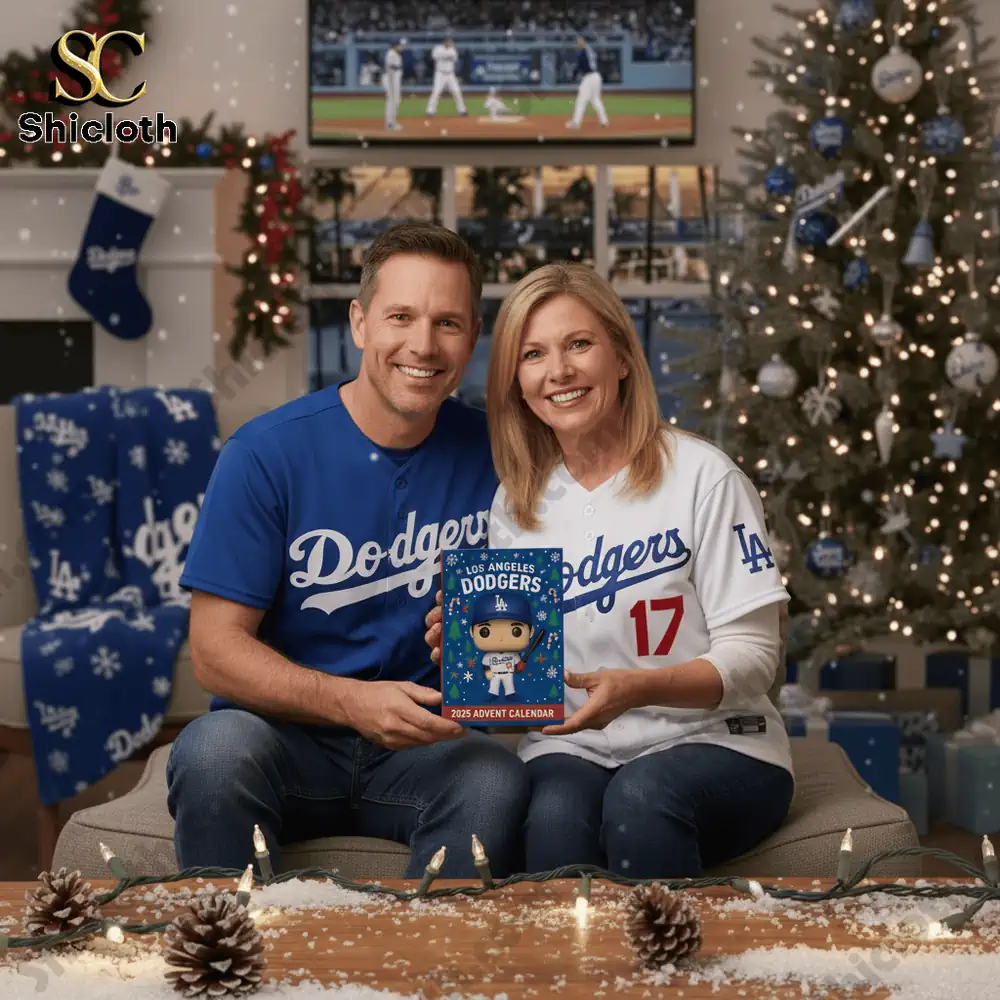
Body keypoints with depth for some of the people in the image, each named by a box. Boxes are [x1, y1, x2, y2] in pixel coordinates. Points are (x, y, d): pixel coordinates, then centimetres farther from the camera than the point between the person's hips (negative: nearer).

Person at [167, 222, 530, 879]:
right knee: (216, 747, -34)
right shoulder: (266, 453, -8)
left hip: (418, 750, 2)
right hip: (282, 738, -1)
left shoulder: (488, 454, 1)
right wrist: (352, 702, -26)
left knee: (498, 778, -30)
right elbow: (216, 649, -10)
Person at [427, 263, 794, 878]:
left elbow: (754, 655, -8)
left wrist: (638, 688, -25)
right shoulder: (515, 503, 10)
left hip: (713, 742, -2)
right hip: (572, 750, 3)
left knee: (641, 796, -35)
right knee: (556, 813, -32)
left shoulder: (701, 476, -5)